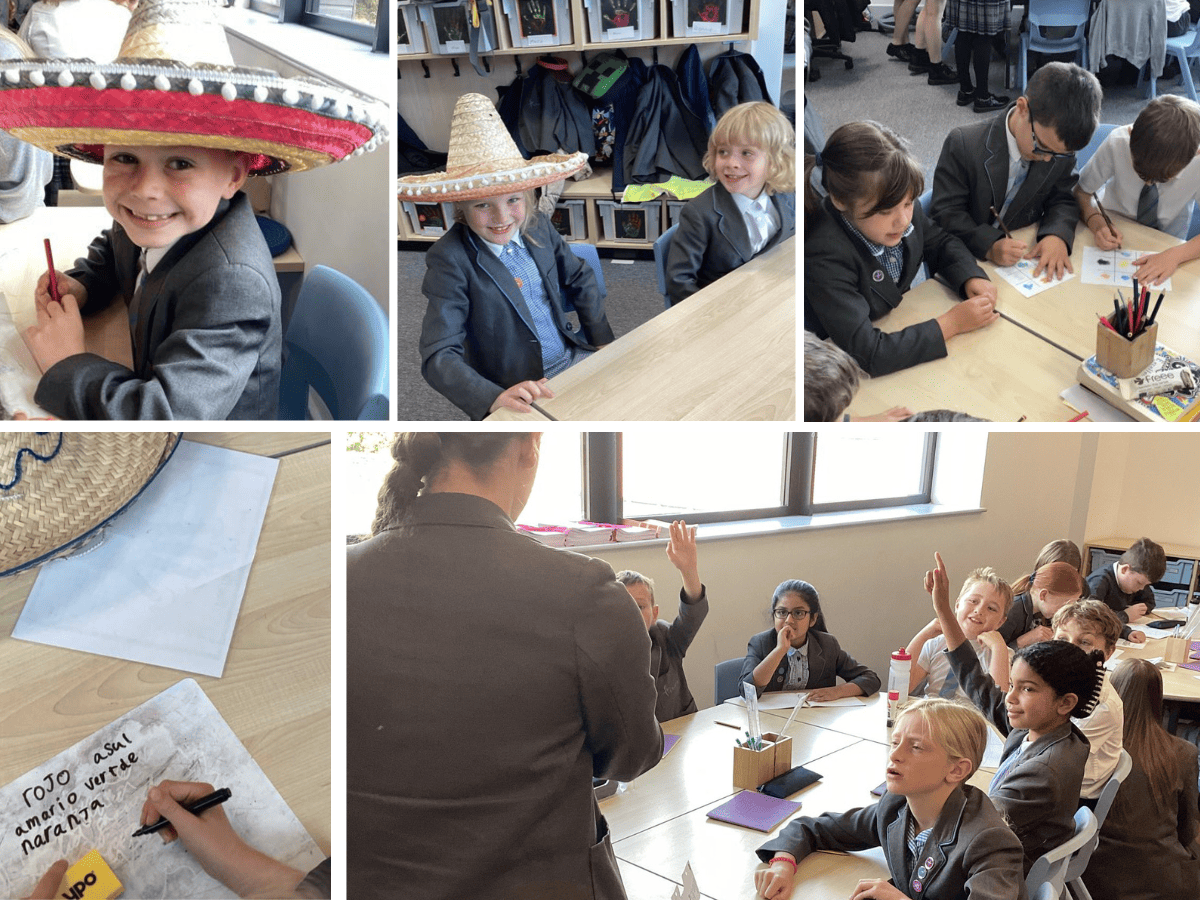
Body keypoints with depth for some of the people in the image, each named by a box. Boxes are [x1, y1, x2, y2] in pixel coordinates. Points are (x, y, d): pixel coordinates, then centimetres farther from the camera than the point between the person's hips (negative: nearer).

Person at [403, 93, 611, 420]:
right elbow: (438, 357, -21)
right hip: (519, 396, -6)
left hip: (576, 357, 7)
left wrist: (604, 344, 11)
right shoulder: (450, 259, -16)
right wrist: (495, 398, -37)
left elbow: (580, 280, 18)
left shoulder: (538, 227, 1)